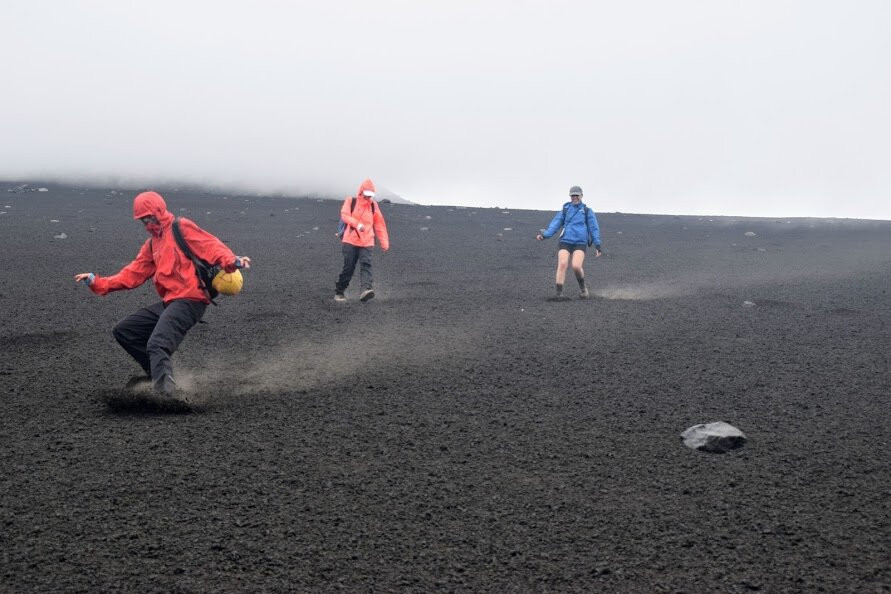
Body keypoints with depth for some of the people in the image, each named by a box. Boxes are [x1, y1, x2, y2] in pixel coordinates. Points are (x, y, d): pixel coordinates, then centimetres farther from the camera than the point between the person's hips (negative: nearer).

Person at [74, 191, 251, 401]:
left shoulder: (181, 227, -1)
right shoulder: (152, 243, 23)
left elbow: (210, 246, -15)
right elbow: (133, 274, 21)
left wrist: (231, 261, -35)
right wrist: (97, 282, 13)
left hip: (189, 300, -10)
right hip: (168, 302, 10)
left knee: (157, 345, -29)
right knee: (123, 331, 13)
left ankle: (164, 389, -41)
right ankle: (158, 374, 17)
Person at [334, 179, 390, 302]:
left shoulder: (374, 205, 12)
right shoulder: (351, 201, 4)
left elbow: (379, 224, 14)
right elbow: (344, 215, -12)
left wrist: (384, 242, 7)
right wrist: (357, 224, -27)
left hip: (367, 242, 2)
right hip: (350, 241, -2)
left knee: (366, 265, -17)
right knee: (348, 267, -1)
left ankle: (366, 289, -33)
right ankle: (339, 291, 14)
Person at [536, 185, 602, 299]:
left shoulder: (587, 211, 12)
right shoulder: (565, 210, 16)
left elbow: (594, 229, 12)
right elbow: (554, 224, 7)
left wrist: (597, 246, 5)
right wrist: (545, 234, -10)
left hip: (580, 243, -2)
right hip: (565, 242, 2)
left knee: (576, 266, -21)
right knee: (562, 264, -18)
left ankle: (582, 288, 7)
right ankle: (559, 293, -16)